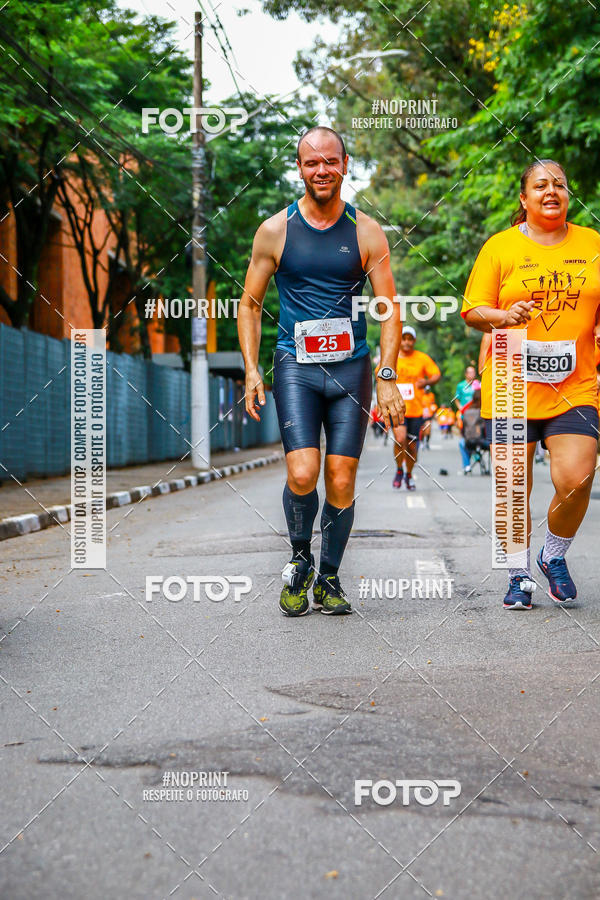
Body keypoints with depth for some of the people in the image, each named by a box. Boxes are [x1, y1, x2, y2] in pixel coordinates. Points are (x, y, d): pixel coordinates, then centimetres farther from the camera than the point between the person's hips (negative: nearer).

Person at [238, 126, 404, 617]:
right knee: (302, 475, -16)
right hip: (295, 367, -1)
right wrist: (251, 370, -1)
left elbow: (389, 308, 4)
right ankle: (299, 562, 10)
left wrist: (387, 377, -5)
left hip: (352, 369, 1)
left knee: (341, 483, 1)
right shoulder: (275, 230, 2)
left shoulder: (366, 232, 3)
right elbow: (250, 304, 9)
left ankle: (328, 578, 19)